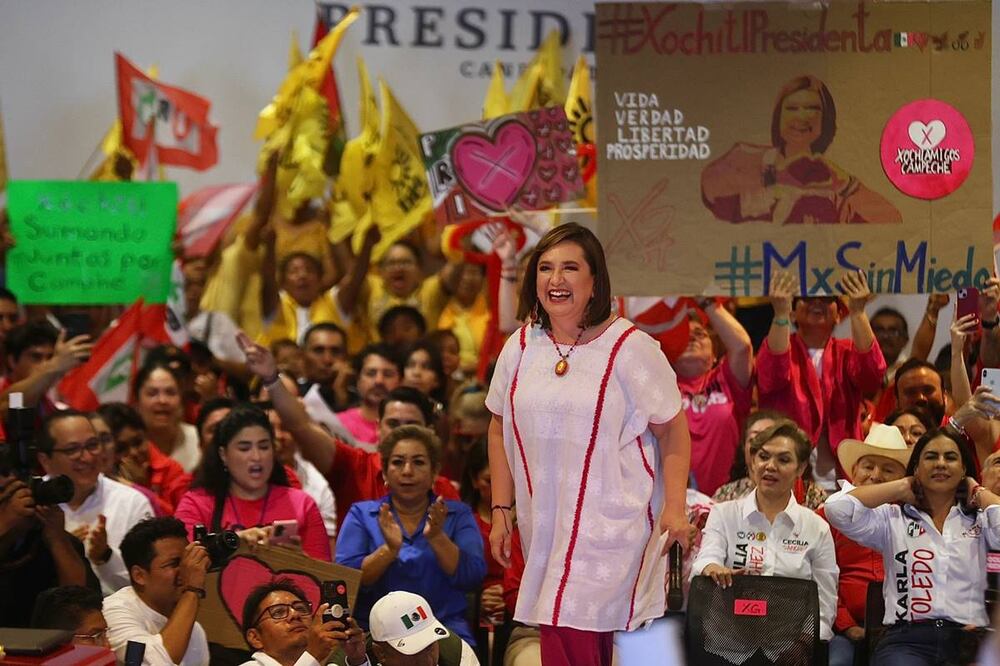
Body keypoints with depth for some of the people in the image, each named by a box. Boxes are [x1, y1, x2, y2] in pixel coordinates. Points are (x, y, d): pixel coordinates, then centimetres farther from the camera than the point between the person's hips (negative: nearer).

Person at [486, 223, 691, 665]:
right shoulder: (520, 347, 8)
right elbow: (500, 430, 16)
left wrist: (674, 506, -12)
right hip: (543, 524, 5)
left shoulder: (630, 347, -7)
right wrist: (501, 511, 12)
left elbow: (673, 429, -4)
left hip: (610, 524, -5)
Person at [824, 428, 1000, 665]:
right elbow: (837, 508, 0)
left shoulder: (981, 520, 15)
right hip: (906, 640, -1)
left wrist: (979, 493, 12)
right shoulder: (893, 518, 14)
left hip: (968, 639, 1)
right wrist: (902, 487, 11)